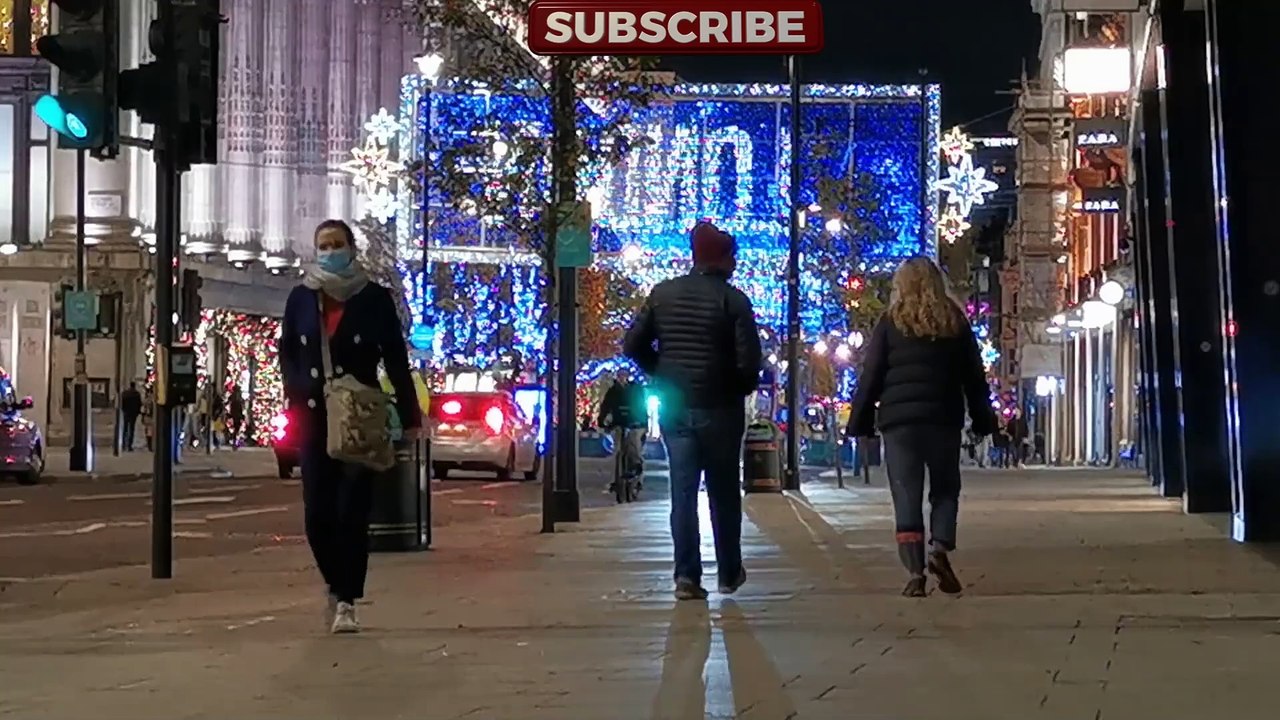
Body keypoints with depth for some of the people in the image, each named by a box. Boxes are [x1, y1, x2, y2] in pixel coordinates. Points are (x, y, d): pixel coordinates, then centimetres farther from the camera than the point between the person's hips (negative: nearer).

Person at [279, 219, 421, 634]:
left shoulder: (375, 299, 0)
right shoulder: (301, 298, 8)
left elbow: (396, 360, 1)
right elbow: (287, 353, 13)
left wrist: (409, 417, -2)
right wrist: (298, 395, -4)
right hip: (314, 417, 3)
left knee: (352, 511, -7)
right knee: (317, 513, 1)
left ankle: (345, 600, -4)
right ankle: (337, 586, 24)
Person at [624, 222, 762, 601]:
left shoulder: (663, 293, 3)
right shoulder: (733, 299, -9)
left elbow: (633, 345, 2)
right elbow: (749, 359, -15)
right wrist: (743, 388, 4)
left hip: (673, 405, 3)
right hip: (720, 408, -3)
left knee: (682, 491, 5)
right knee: (724, 491, 11)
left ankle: (687, 574, -5)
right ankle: (729, 573, 19)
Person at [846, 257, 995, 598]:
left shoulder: (890, 323, 1)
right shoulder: (956, 323, 7)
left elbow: (870, 377, -1)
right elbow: (974, 377, 9)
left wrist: (860, 422, 5)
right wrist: (983, 420, 16)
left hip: (898, 420, -2)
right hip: (944, 420, 2)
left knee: (907, 498, 1)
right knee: (945, 489, 15)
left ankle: (915, 573, -5)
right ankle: (940, 548, -8)